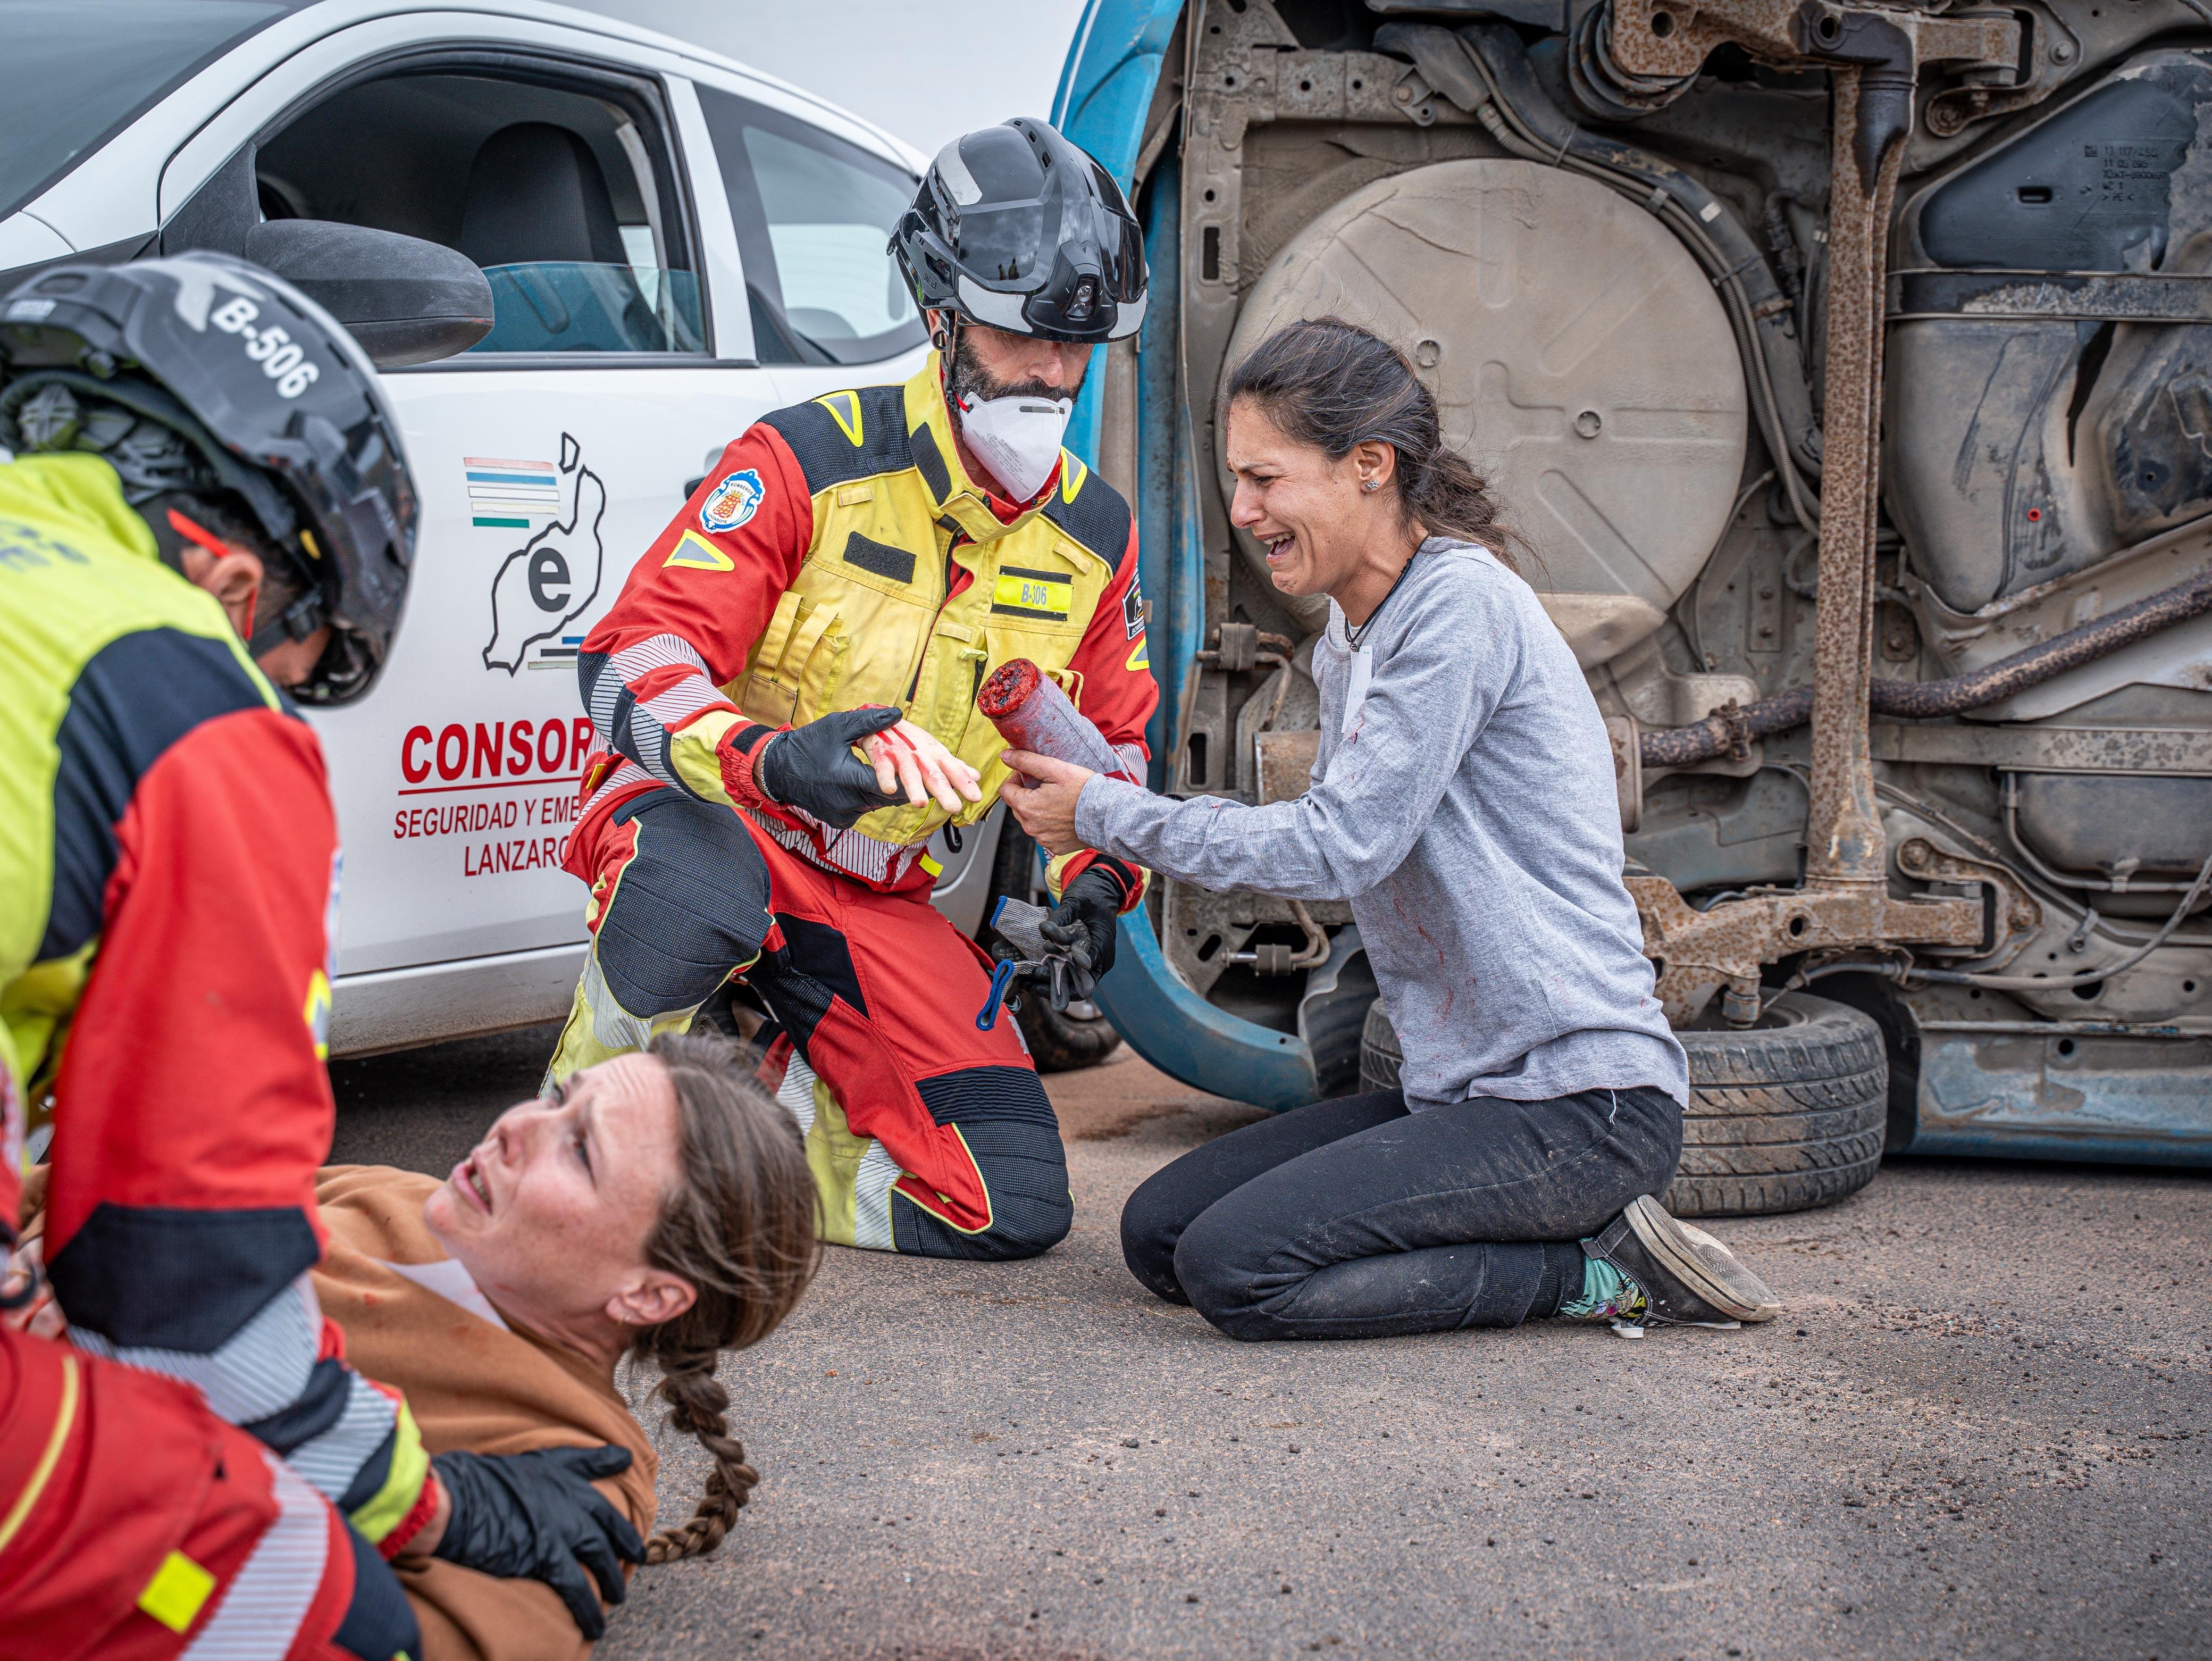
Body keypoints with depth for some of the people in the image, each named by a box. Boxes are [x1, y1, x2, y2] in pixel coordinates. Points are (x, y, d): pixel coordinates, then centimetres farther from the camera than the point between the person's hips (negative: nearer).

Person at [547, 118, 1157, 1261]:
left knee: (1016, 1207, -10)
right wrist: (770, 759, -42)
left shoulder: (1094, 537, 2)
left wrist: (1094, 878, -5)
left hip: (877, 902, 5)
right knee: (700, 894, -44)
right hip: (708, 821, -4)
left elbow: (1110, 746, 16)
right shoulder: (812, 461, -16)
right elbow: (632, 661, -22)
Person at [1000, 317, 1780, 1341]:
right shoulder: (1348, 640, 13)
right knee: (1158, 1232, 6)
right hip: (1461, 1089, 10)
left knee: (1235, 1267, -20)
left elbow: (1340, 849, -20)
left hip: (1584, 1104, -10)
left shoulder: (1462, 603, -16)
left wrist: (1107, 817, -10)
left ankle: (1598, 1268, -5)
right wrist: (1122, 811, 5)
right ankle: (1586, 1236, 7)